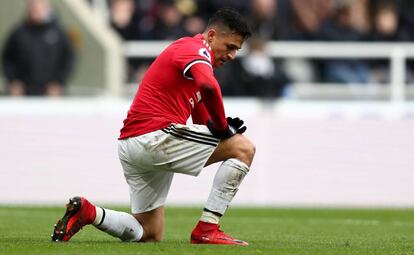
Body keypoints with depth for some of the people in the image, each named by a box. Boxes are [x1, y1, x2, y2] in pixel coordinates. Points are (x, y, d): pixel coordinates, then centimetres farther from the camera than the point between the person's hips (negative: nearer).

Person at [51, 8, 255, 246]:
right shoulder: (194, 48, -5)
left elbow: (203, 122, 25)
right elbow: (209, 86, -29)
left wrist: (221, 127, 4)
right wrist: (222, 126, -15)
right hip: (156, 134, -10)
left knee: (150, 234, 17)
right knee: (244, 148, -7)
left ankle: (87, 212, 5)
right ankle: (207, 230, -9)